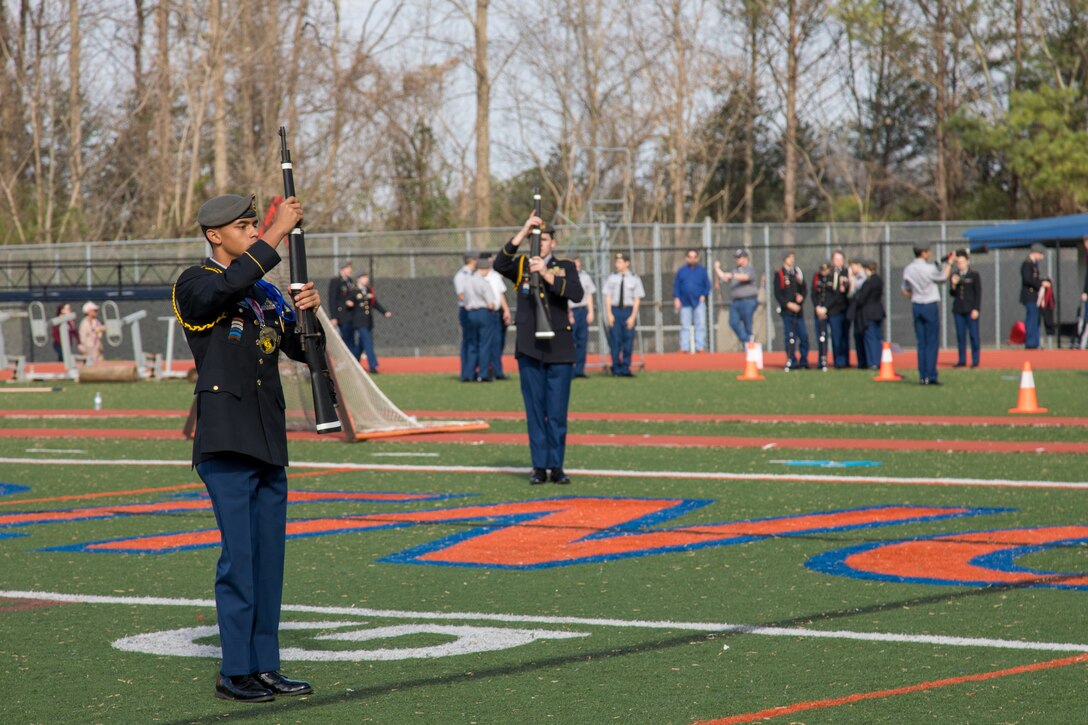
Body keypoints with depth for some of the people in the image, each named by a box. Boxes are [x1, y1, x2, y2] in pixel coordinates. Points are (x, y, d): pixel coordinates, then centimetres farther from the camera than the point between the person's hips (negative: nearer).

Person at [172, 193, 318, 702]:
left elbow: (300, 350, 15)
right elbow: (229, 284, -27)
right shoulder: (195, 285, -5)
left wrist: (306, 313, -6)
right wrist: (280, 231, -25)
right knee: (238, 555, -9)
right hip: (225, 444, -7)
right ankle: (234, 672, -3)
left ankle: (263, 666, 14)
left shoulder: (266, 292, 18)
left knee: (269, 557, 8)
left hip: (269, 442, 7)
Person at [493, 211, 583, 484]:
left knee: (557, 413, 0)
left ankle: (556, 467, 6)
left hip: (559, 350, 0)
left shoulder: (566, 267, 6)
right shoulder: (521, 266, 7)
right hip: (529, 349, 0)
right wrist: (523, 231, -20)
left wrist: (546, 274, -21)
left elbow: (576, 294, -11)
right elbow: (500, 264, -15)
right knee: (535, 411, 1)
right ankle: (539, 467, 5)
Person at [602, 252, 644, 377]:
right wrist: (609, 314, -5)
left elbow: (637, 300, 0)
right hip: (615, 310, 0)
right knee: (615, 340, -2)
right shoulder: (612, 278, 5)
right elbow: (608, 297, 5)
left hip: (629, 310, 0)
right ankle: (616, 368, 7)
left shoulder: (634, 279, 2)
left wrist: (633, 316, -8)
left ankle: (625, 369, 8)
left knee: (628, 340, 0)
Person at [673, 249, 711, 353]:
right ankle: (684, 347, 1)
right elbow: (676, 286, 9)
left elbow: (707, 285, 9)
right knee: (685, 326, 0)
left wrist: (703, 296, -5)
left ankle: (700, 347, -3)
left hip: (699, 302, 0)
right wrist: (676, 298, -2)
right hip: (685, 303, 1)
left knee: (701, 324, -5)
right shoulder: (681, 271, 9)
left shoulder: (702, 271, 8)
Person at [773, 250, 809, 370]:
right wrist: (788, 304, -16)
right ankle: (792, 363, 2)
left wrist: (801, 296, -6)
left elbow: (804, 290, 16)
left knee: (804, 336, 0)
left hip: (798, 310, 4)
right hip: (787, 310, -4)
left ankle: (804, 362, 7)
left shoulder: (798, 272, 14)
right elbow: (777, 294, -6)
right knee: (790, 337, -4)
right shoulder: (779, 274, 0)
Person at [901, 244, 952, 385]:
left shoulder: (907, 269, 3)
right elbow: (943, 277, 5)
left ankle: (922, 376, 6)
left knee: (921, 343, 8)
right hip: (930, 306, -6)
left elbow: (905, 292, 9)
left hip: (916, 306, 6)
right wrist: (949, 263, 19)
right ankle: (930, 375, -8)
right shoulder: (929, 268, -14)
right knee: (932, 343, -3)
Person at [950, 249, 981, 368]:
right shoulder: (954, 276, 8)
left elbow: (978, 293, -3)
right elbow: (953, 294, 11)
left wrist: (976, 309, -10)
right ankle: (962, 360, 13)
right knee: (960, 335, 6)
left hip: (971, 310, -4)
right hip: (958, 309, 4)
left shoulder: (974, 275, -2)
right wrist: (953, 285, -9)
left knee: (973, 335, -1)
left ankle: (975, 360, 5)